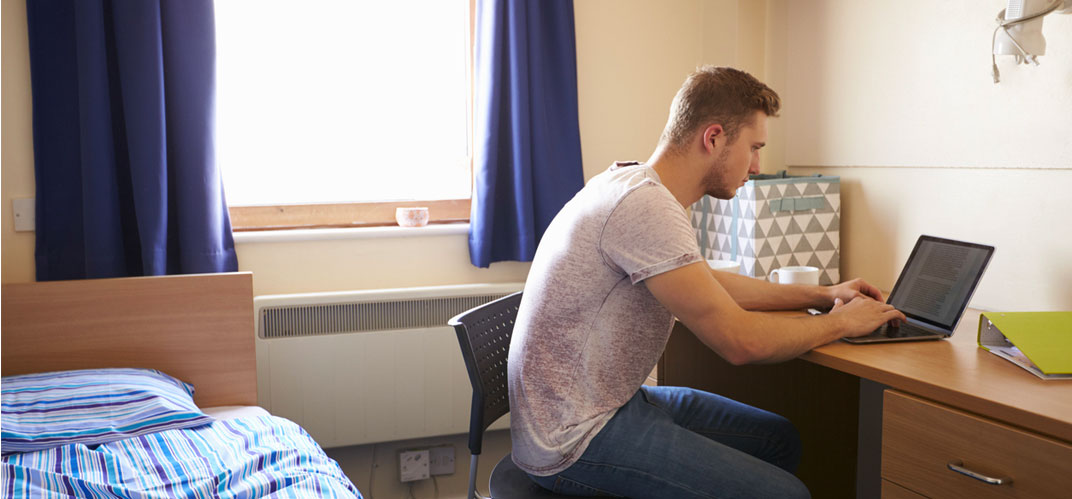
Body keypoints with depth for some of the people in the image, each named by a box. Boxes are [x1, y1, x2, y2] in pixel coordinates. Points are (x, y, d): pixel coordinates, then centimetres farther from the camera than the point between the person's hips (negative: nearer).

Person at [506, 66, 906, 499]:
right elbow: (739, 340, -24)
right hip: (573, 444, -10)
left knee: (779, 438, 14)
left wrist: (819, 294, 20)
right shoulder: (645, 205, -24)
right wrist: (840, 322, -6)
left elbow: (708, 284, 23)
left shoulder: (635, 186, 9)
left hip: (615, 400, 10)